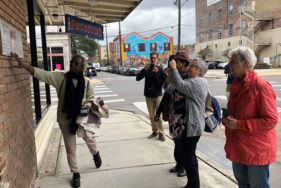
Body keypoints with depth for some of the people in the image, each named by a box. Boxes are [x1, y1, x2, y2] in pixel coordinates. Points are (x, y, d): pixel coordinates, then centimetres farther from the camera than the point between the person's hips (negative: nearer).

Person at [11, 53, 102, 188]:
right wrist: (23, 65, -33)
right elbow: (41, 73, -22)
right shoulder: (60, 77, -12)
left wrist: (89, 105, -19)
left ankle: (96, 154, 57)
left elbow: (91, 97, 2)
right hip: (65, 119, -1)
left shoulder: (86, 81, -8)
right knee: (70, 148, 10)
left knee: (90, 139, 22)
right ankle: (75, 173, 30)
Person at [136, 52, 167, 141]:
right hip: (148, 95, 3)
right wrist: (144, 69, -20)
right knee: (152, 115, 10)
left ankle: (161, 133, 7)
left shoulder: (160, 69, -4)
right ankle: (155, 131, 22)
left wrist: (157, 73, -23)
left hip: (158, 95, -3)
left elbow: (164, 81, -12)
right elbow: (138, 78, -6)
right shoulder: (147, 69, 4)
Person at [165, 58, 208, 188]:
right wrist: (170, 75, 3)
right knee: (189, 157, 20)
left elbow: (180, 85, -32)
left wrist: (174, 68, -21)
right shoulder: (189, 81, 17)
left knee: (188, 159, -4)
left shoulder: (198, 83, -15)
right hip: (183, 127, 10)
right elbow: (170, 90, 15)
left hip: (190, 128, -10)